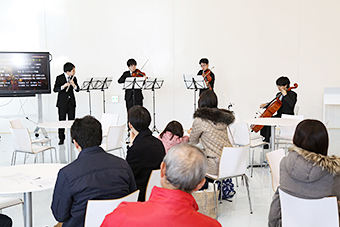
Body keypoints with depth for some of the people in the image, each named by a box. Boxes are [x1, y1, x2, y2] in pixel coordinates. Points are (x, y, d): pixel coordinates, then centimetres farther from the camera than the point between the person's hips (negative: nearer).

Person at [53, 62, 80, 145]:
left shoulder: (73, 78, 6)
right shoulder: (59, 78, -5)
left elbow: (77, 90, 3)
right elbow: (55, 89, -11)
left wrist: (73, 85, -17)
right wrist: (63, 86, -27)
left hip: (71, 102, 3)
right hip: (62, 103, -3)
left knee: (72, 120, 5)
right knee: (62, 120, 1)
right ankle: (61, 139, 8)